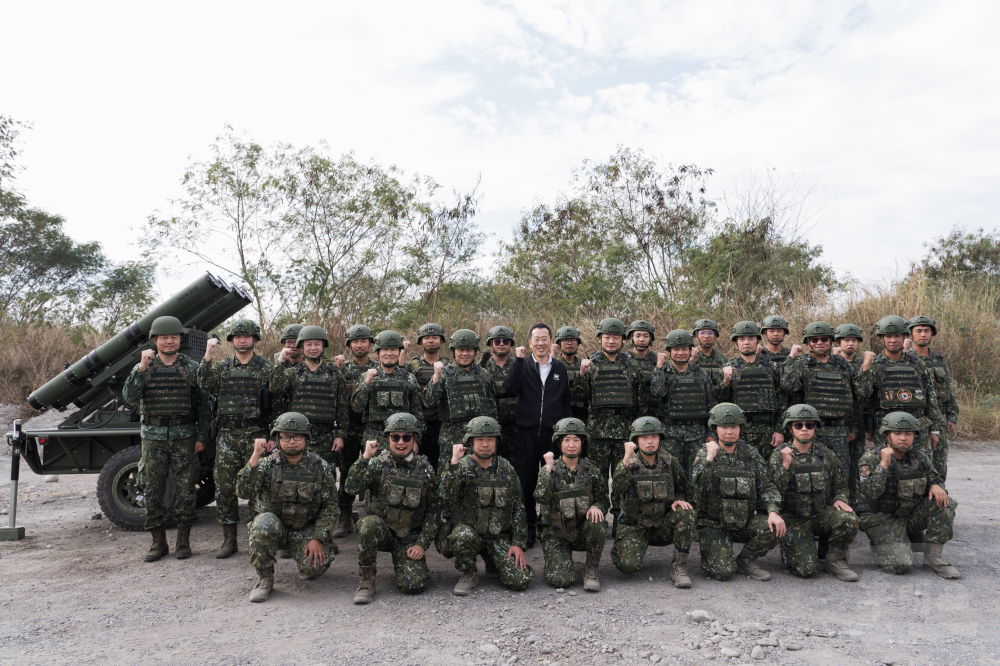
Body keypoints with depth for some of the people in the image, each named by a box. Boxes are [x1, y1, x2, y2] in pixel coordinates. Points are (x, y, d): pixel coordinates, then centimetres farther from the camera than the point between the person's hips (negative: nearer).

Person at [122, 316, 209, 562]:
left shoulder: (191, 367, 2)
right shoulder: (144, 367, 4)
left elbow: (202, 404, 3)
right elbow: (130, 397, -10)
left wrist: (201, 437, -2)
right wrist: (141, 368, -20)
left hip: (184, 436, -1)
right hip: (153, 437, 1)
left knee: (185, 489, 2)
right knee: (152, 490, 5)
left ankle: (183, 541, 15)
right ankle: (159, 542, 18)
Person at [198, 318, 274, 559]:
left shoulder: (266, 368, 2)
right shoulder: (222, 367, 11)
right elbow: (205, 386, -6)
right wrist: (207, 357, -15)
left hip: (255, 434, -2)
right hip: (226, 434, 3)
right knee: (224, 485, 3)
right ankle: (229, 539, 14)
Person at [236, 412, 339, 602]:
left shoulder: (319, 466, -6)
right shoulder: (268, 464, -7)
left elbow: (330, 505, -4)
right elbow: (243, 492, -22)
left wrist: (317, 538, -14)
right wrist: (255, 456, -29)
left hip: (306, 530, 0)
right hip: (274, 525, 0)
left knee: (314, 567, -24)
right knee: (264, 524, -34)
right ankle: (264, 579, -13)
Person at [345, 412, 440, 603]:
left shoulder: (425, 469, 1)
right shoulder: (378, 463, -3)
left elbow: (434, 509, 3)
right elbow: (353, 487, -19)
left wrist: (422, 544, -4)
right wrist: (365, 457, -25)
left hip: (409, 537, 1)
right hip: (379, 531, -1)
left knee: (413, 585, -18)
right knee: (370, 524, -35)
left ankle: (405, 562, 19)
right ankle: (366, 579, -13)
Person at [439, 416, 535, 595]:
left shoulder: (506, 469, 4)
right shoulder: (461, 467, -5)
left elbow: (518, 508, 8)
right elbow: (446, 500, -22)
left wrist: (518, 543, 0)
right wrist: (454, 463, -26)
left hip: (500, 538, 2)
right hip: (469, 531, -2)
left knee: (521, 581, -15)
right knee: (463, 536, -37)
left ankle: (493, 562, 17)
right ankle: (469, 574, -6)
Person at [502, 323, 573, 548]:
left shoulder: (560, 368, 8)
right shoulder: (522, 366, 2)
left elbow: (567, 402, 11)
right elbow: (509, 389, -17)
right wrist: (518, 360, -17)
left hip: (553, 434, 1)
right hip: (527, 434, -1)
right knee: (526, 483, 6)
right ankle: (528, 528, 21)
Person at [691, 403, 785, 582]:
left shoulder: (751, 455, 5)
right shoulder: (704, 455, -4)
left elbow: (766, 486, 3)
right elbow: (699, 487, -18)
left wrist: (773, 511, -15)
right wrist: (709, 459, -25)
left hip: (744, 522, 4)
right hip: (713, 524, -3)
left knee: (773, 528, -25)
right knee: (724, 571, -20)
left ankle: (745, 560, 2)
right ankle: (708, 554, 16)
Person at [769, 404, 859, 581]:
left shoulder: (827, 455, 6)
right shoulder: (779, 456, -4)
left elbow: (840, 485, 16)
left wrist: (840, 499, -6)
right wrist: (785, 465, -25)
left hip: (822, 514, 3)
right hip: (794, 519, -3)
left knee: (849, 520, -29)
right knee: (807, 569, -19)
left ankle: (835, 560, -2)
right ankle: (789, 548, 17)